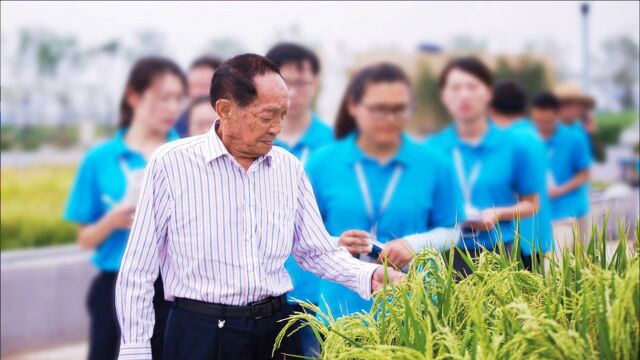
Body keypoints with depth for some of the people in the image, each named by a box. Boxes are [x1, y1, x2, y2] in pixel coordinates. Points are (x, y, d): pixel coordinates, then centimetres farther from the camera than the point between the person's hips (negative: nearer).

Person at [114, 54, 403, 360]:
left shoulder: (289, 167, 3)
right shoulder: (171, 164, -9)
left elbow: (317, 251, 8)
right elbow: (138, 269, -6)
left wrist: (369, 276, -9)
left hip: (276, 327, 4)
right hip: (200, 334, -4)